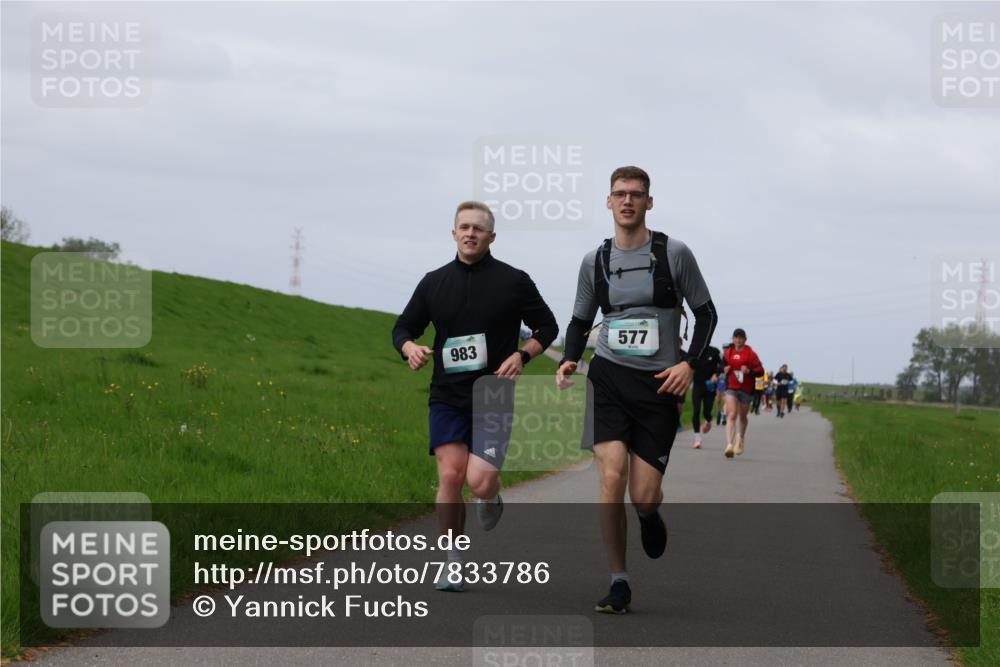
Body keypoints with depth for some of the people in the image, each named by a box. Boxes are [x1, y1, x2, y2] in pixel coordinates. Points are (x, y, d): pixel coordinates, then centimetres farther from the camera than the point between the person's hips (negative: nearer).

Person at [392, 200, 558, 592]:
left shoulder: (513, 281, 0)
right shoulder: (434, 283, 8)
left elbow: (547, 327, 10)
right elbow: (403, 328, 15)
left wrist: (521, 356, -8)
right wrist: (410, 348, -8)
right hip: (447, 398, 2)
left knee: (480, 482, -14)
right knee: (450, 476, -9)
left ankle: (491, 501, 24)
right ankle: (451, 561, 3)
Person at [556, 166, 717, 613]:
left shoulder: (674, 254, -1)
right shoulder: (595, 260, 7)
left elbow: (706, 313, 6)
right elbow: (580, 321, 17)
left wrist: (690, 363, -8)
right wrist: (569, 360, -2)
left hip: (659, 384, -1)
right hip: (608, 377, 1)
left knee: (643, 496, -6)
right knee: (612, 479, -15)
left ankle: (649, 516, 35)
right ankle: (618, 583, -3)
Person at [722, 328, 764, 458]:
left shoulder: (750, 353, -5)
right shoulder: (729, 352, 6)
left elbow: (760, 371, -6)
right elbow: (725, 366, 23)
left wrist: (749, 371, -23)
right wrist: (725, 370, 0)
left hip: (746, 389, -1)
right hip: (731, 388, 1)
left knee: (742, 417, 15)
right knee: (732, 415, -15)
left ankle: (741, 438, 45)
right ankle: (729, 445, -26)